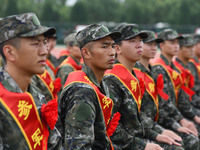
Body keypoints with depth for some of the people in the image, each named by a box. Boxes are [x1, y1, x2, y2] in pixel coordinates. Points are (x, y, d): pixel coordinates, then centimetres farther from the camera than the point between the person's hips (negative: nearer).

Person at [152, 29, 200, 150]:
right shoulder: (158, 69, -11)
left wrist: (187, 120, 5)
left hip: (173, 116, 9)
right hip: (161, 119, -9)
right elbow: (164, 101, -18)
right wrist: (182, 121, -18)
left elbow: (182, 98, 15)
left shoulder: (174, 69, 18)